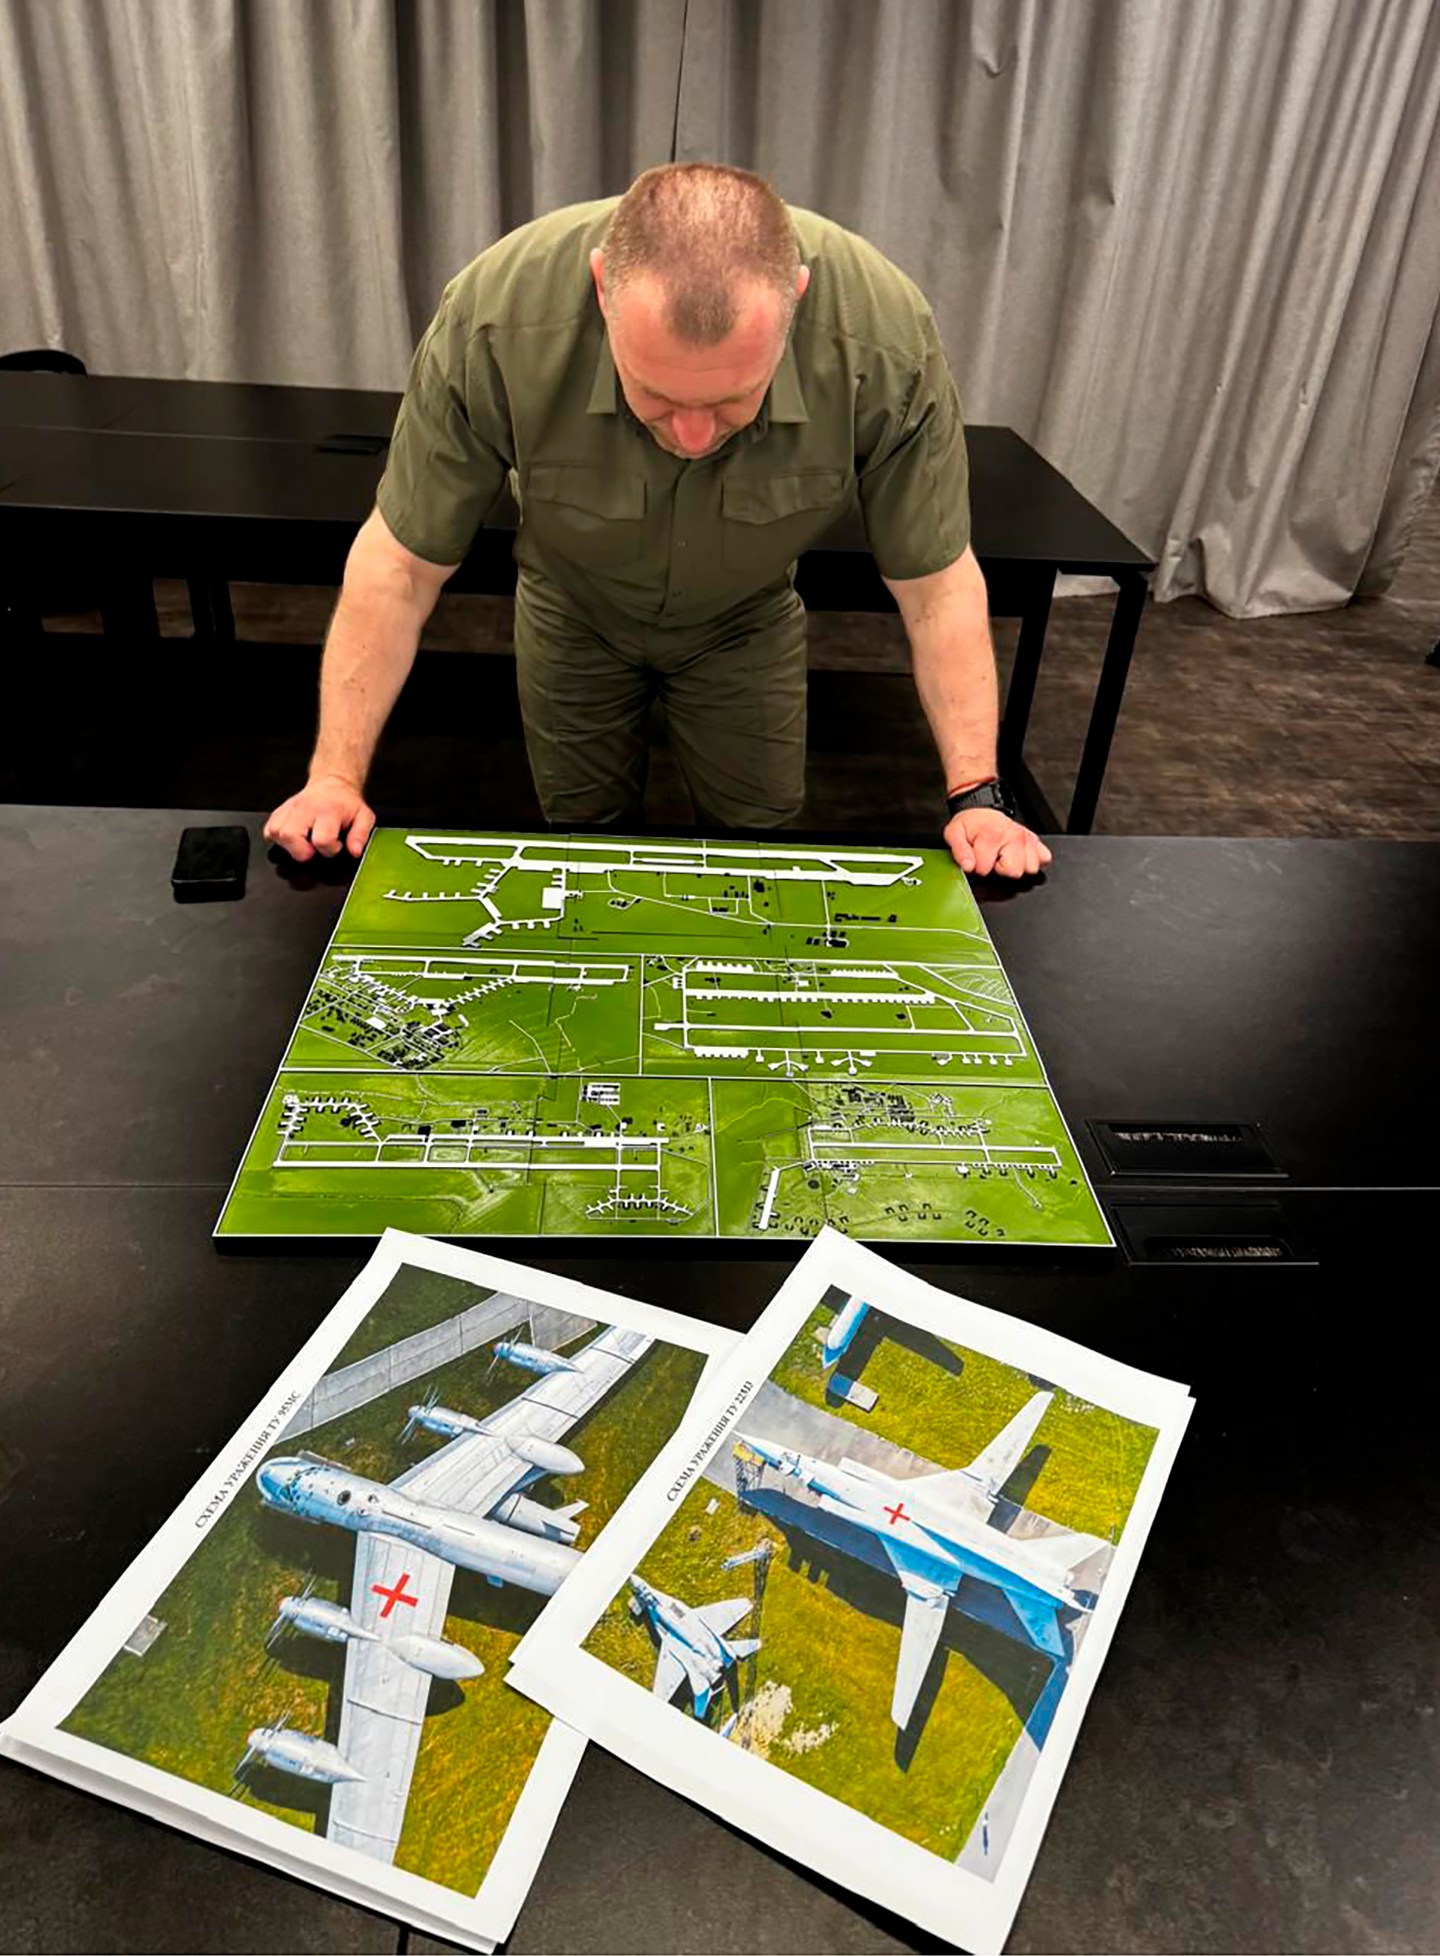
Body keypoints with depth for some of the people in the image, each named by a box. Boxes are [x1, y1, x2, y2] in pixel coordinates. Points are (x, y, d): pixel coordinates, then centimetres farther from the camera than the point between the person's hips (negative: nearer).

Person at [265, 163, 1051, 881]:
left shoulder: (886, 340, -36)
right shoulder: (494, 320, -37)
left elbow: (936, 581, -24)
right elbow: (402, 562, -26)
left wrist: (976, 792, -25)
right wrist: (336, 774, -25)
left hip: (745, 619, 1)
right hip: (574, 608, 0)